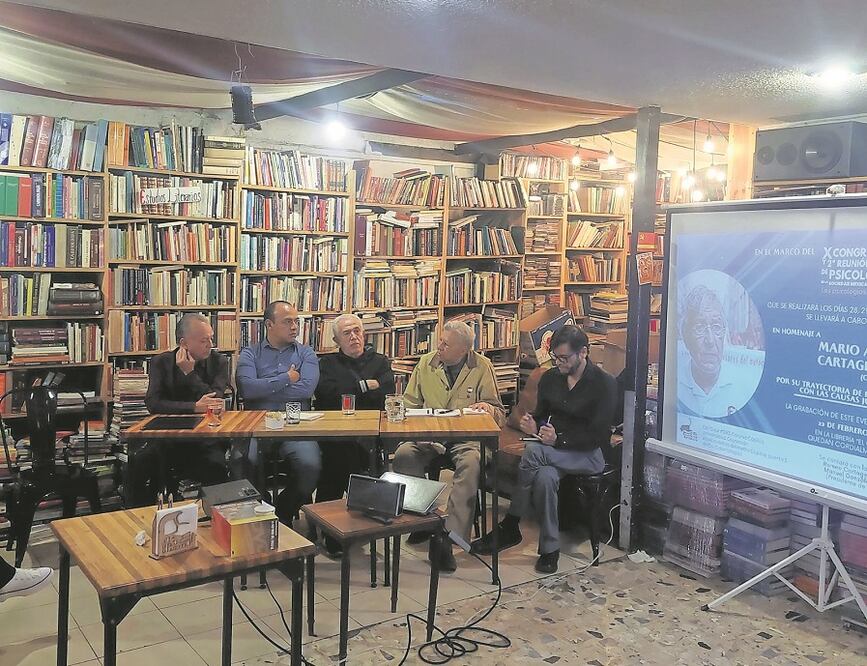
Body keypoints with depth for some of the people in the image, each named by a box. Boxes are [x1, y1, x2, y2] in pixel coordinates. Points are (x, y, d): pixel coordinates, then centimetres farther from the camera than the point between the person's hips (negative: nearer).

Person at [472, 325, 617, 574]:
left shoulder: (604, 383, -8)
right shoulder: (550, 378, 8)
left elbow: (599, 436, -13)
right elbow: (541, 415, 16)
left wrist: (559, 439, -24)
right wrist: (533, 426, -9)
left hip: (588, 455, -5)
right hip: (552, 451, 5)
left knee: (533, 452, -31)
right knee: (545, 476, -33)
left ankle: (509, 527, -20)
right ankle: (549, 549, -21)